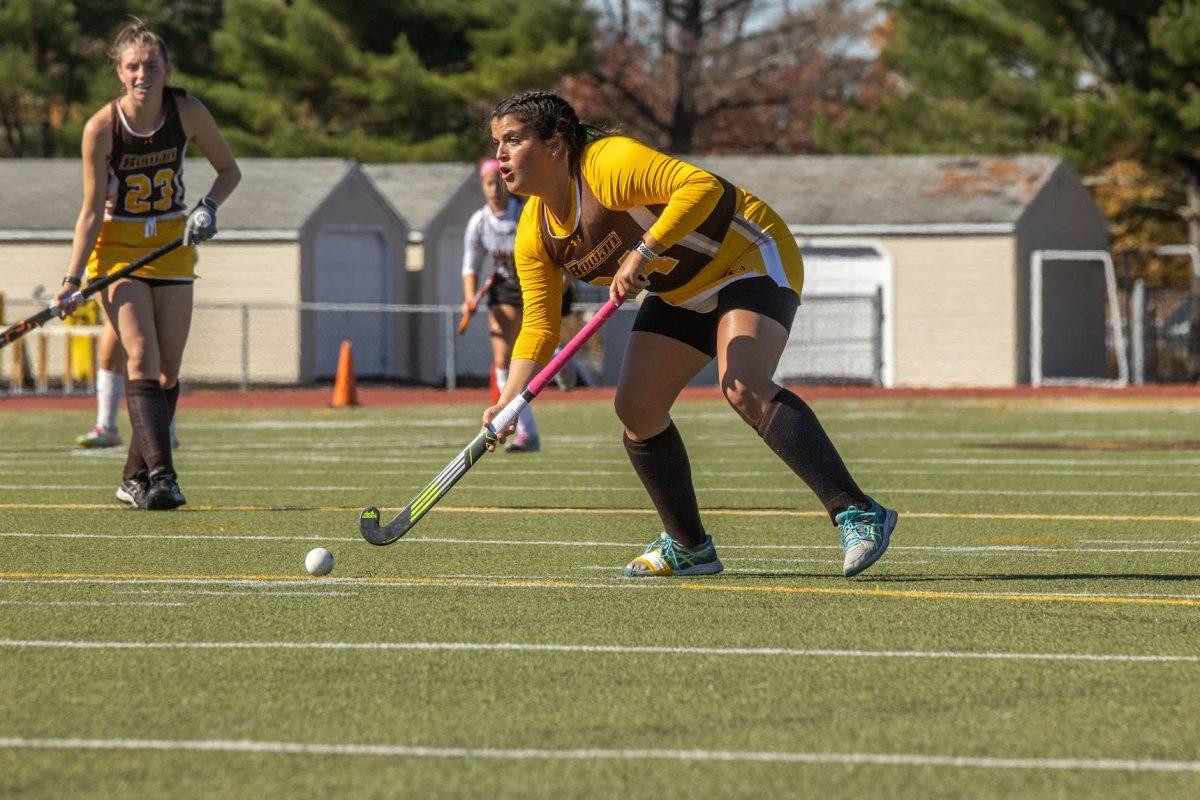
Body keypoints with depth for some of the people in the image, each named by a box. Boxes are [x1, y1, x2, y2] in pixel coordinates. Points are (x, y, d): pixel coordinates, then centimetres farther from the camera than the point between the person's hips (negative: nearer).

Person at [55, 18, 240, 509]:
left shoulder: (188, 113, -11)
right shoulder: (101, 128, -17)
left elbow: (229, 170, 5)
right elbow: (91, 211, -12)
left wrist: (209, 208, -14)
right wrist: (72, 280, -18)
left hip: (173, 244, 3)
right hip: (117, 245, -3)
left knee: (168, 369, -1)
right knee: (142, 356, -19)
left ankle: (135, 479, 11)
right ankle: (160, 474, -29)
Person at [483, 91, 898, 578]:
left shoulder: (610, 163, -27)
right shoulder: (534, 236, -2)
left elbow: (703, 187, -37)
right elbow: (539, 326, -1)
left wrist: (642, 252, -40)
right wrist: (508, 402, -15)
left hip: (750, 259, -9)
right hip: (682, 295, 9)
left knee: (743, 389, -29)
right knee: (635, 405, -3)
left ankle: (858, 515, -32)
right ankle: (688, 547, 13)